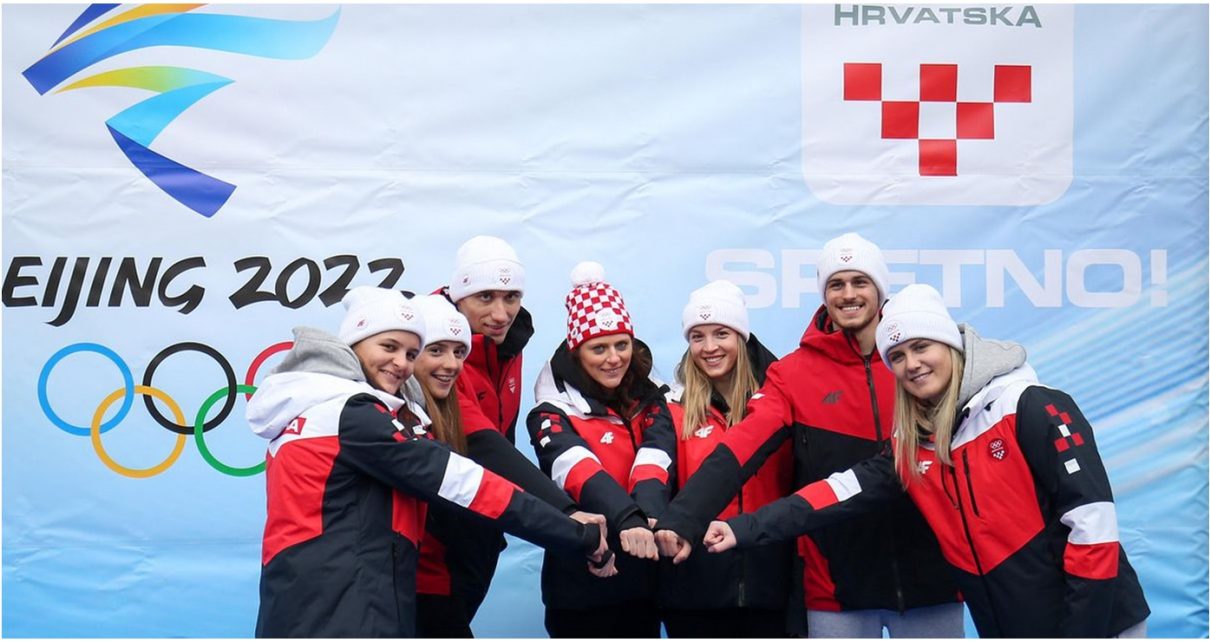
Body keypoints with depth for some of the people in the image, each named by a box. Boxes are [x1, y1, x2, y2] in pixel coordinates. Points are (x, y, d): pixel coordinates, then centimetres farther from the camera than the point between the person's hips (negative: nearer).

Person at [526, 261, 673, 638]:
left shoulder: (651, 402, 5)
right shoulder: (554, 412, -7)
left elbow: (653, 462, -14)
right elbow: (578, 471, -26)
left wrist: (649, 516, -35)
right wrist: (626, 520, -44)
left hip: (643, 580, 4)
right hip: (580, 583, -4)